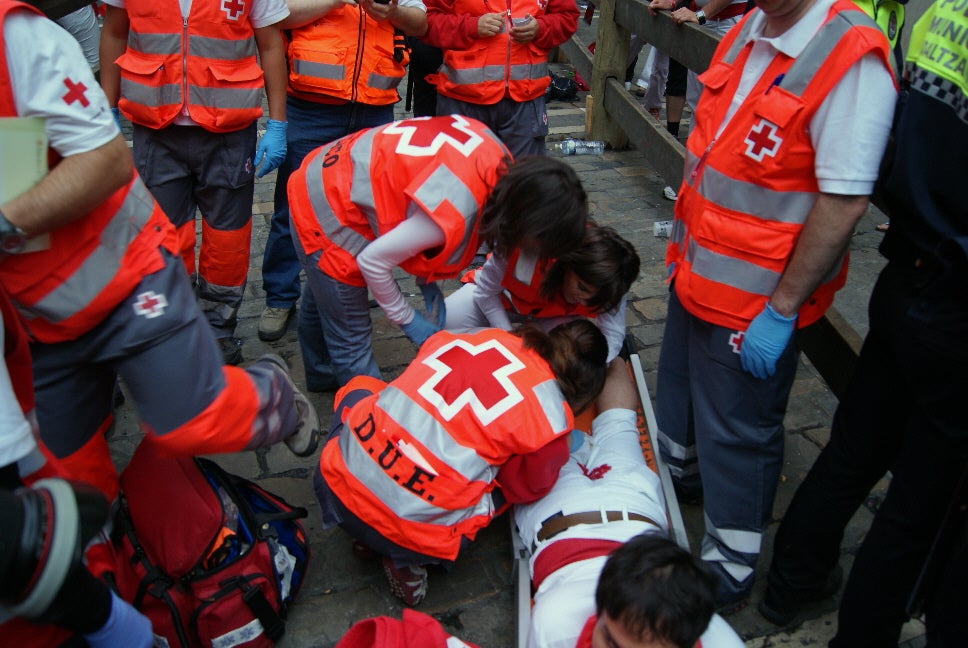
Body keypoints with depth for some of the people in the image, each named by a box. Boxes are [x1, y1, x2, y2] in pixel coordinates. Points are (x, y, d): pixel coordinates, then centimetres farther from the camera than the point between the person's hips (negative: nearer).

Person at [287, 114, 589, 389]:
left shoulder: (496, 156, -14)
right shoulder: (452, 219, -37)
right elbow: (372, 261, -26)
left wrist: (428, 284, -5)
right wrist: (407, 319, -10)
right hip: (327, 216, -9)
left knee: (321, 299, 33)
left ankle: (322, 375, 59)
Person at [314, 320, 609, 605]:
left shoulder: (478, 335, 7)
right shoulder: (550, 421, -8)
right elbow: (525, 488, 8)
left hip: (336, 486, 3)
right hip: (410, 535, -3)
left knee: (360, 388, 31)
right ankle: (403, 559, 10)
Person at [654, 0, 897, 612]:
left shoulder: (852, 57, -22)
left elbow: (844, 202, -24)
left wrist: (782, 309, -21)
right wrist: (687, 243, 15)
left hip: (754, 303, -8)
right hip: (697, 274, 8)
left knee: (735, 436, 8)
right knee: (679, 389, 27)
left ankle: (729, 578, 31)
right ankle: (676, 479, 57)